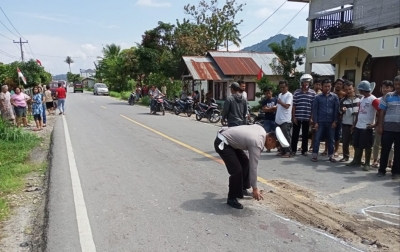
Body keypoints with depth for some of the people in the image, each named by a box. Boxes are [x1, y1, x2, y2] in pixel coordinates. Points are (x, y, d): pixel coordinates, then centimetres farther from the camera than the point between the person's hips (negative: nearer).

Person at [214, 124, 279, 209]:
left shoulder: (261, 130, -1)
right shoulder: (257, 144, -24)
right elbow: (253, 167, -21)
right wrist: (255, 189, -13)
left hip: (228, 138, 10)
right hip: (222, 143, -10)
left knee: (245, 162, 14)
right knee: (236, 170, -16)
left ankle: (242, 189, 28)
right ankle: (231, 198, 0)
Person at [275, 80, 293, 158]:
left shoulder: (289, 95, -7)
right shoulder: (280, 95, 18)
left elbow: (287, 106, -18)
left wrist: (280, 102, -12)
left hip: (285, 120, -8)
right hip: (279, 120, 8)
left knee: (286, 137, -7)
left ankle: (288, 152, -3)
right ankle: (282, 151, 20)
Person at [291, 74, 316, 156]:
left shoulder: (313, 93, 1)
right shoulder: (297, 92, 2)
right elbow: (294, 105, 2)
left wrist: (312, 117, -2)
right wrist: (293, 117, -2)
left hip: (307, 118, 0)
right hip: (297, 117, 0)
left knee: (305, 135, 8)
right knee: (295, 134, 6)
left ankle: (304, 150, 18)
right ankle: (293, 150, 15)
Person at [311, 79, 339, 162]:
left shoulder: (334, 97, 4)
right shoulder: (318, 97, 1)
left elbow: (336, 110, 3)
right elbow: (314, 110, 1)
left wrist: (335, 121, -4)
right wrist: (315, 122, -5)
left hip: (331, 122, 1)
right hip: (320, 122, -1)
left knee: (331, 140, 8)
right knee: (317, 139, 0)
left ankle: (331, 156, 18)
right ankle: (315, 155, 7)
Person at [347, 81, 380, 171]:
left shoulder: (373, 100, -13)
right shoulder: (362, 99, 14)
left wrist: (375, 124, -18)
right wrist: (354, 124, 18)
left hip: (367, 128, -8)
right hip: (358, 126, 8)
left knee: (367, 146, 0)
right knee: (356, 145, 13)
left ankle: (367, 164, 10)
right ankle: (356, 161, 25)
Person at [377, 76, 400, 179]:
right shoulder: (388, 96, 5)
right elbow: (382, 111, 5)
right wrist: (380, 126, -2)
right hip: (388, 128, 0)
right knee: (385, 149, 4)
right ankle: (382, 169, 14)